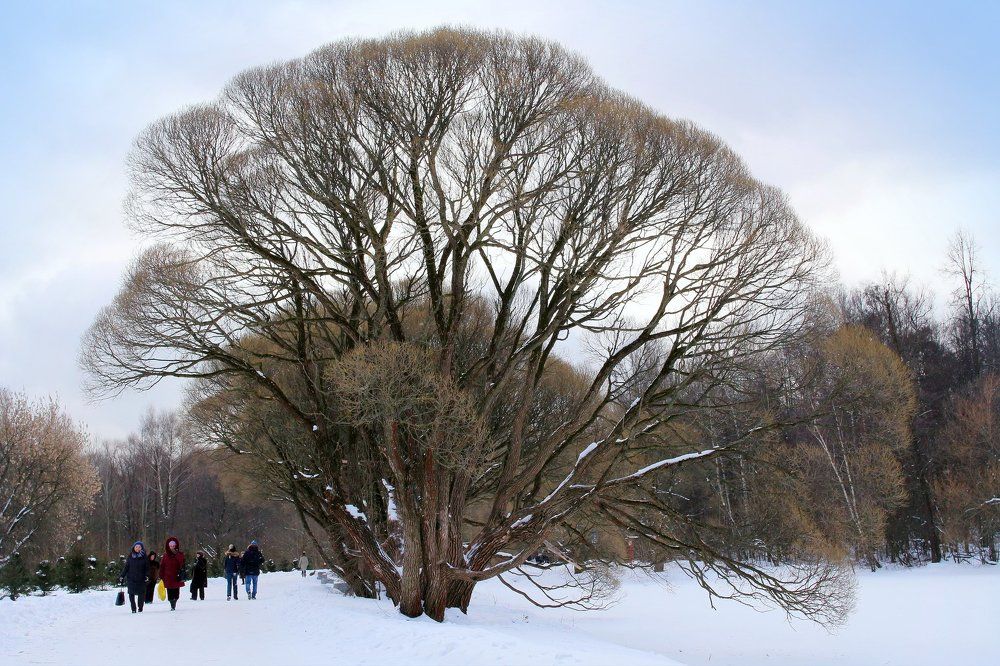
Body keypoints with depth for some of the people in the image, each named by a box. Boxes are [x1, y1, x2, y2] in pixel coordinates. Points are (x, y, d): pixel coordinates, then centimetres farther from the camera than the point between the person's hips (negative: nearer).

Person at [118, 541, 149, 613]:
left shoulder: (144, 557, 4)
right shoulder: (130, 556, 7)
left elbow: (147, 568, 6)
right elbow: (126, 567, 12)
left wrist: (147, 576, -8)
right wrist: (121, 576, 6)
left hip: (141, 579, -1)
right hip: (131, 579, 1)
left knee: (141, 594, -2)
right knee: (131, 594, -5)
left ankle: (140, 608, 12)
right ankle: (133, 609, 4)